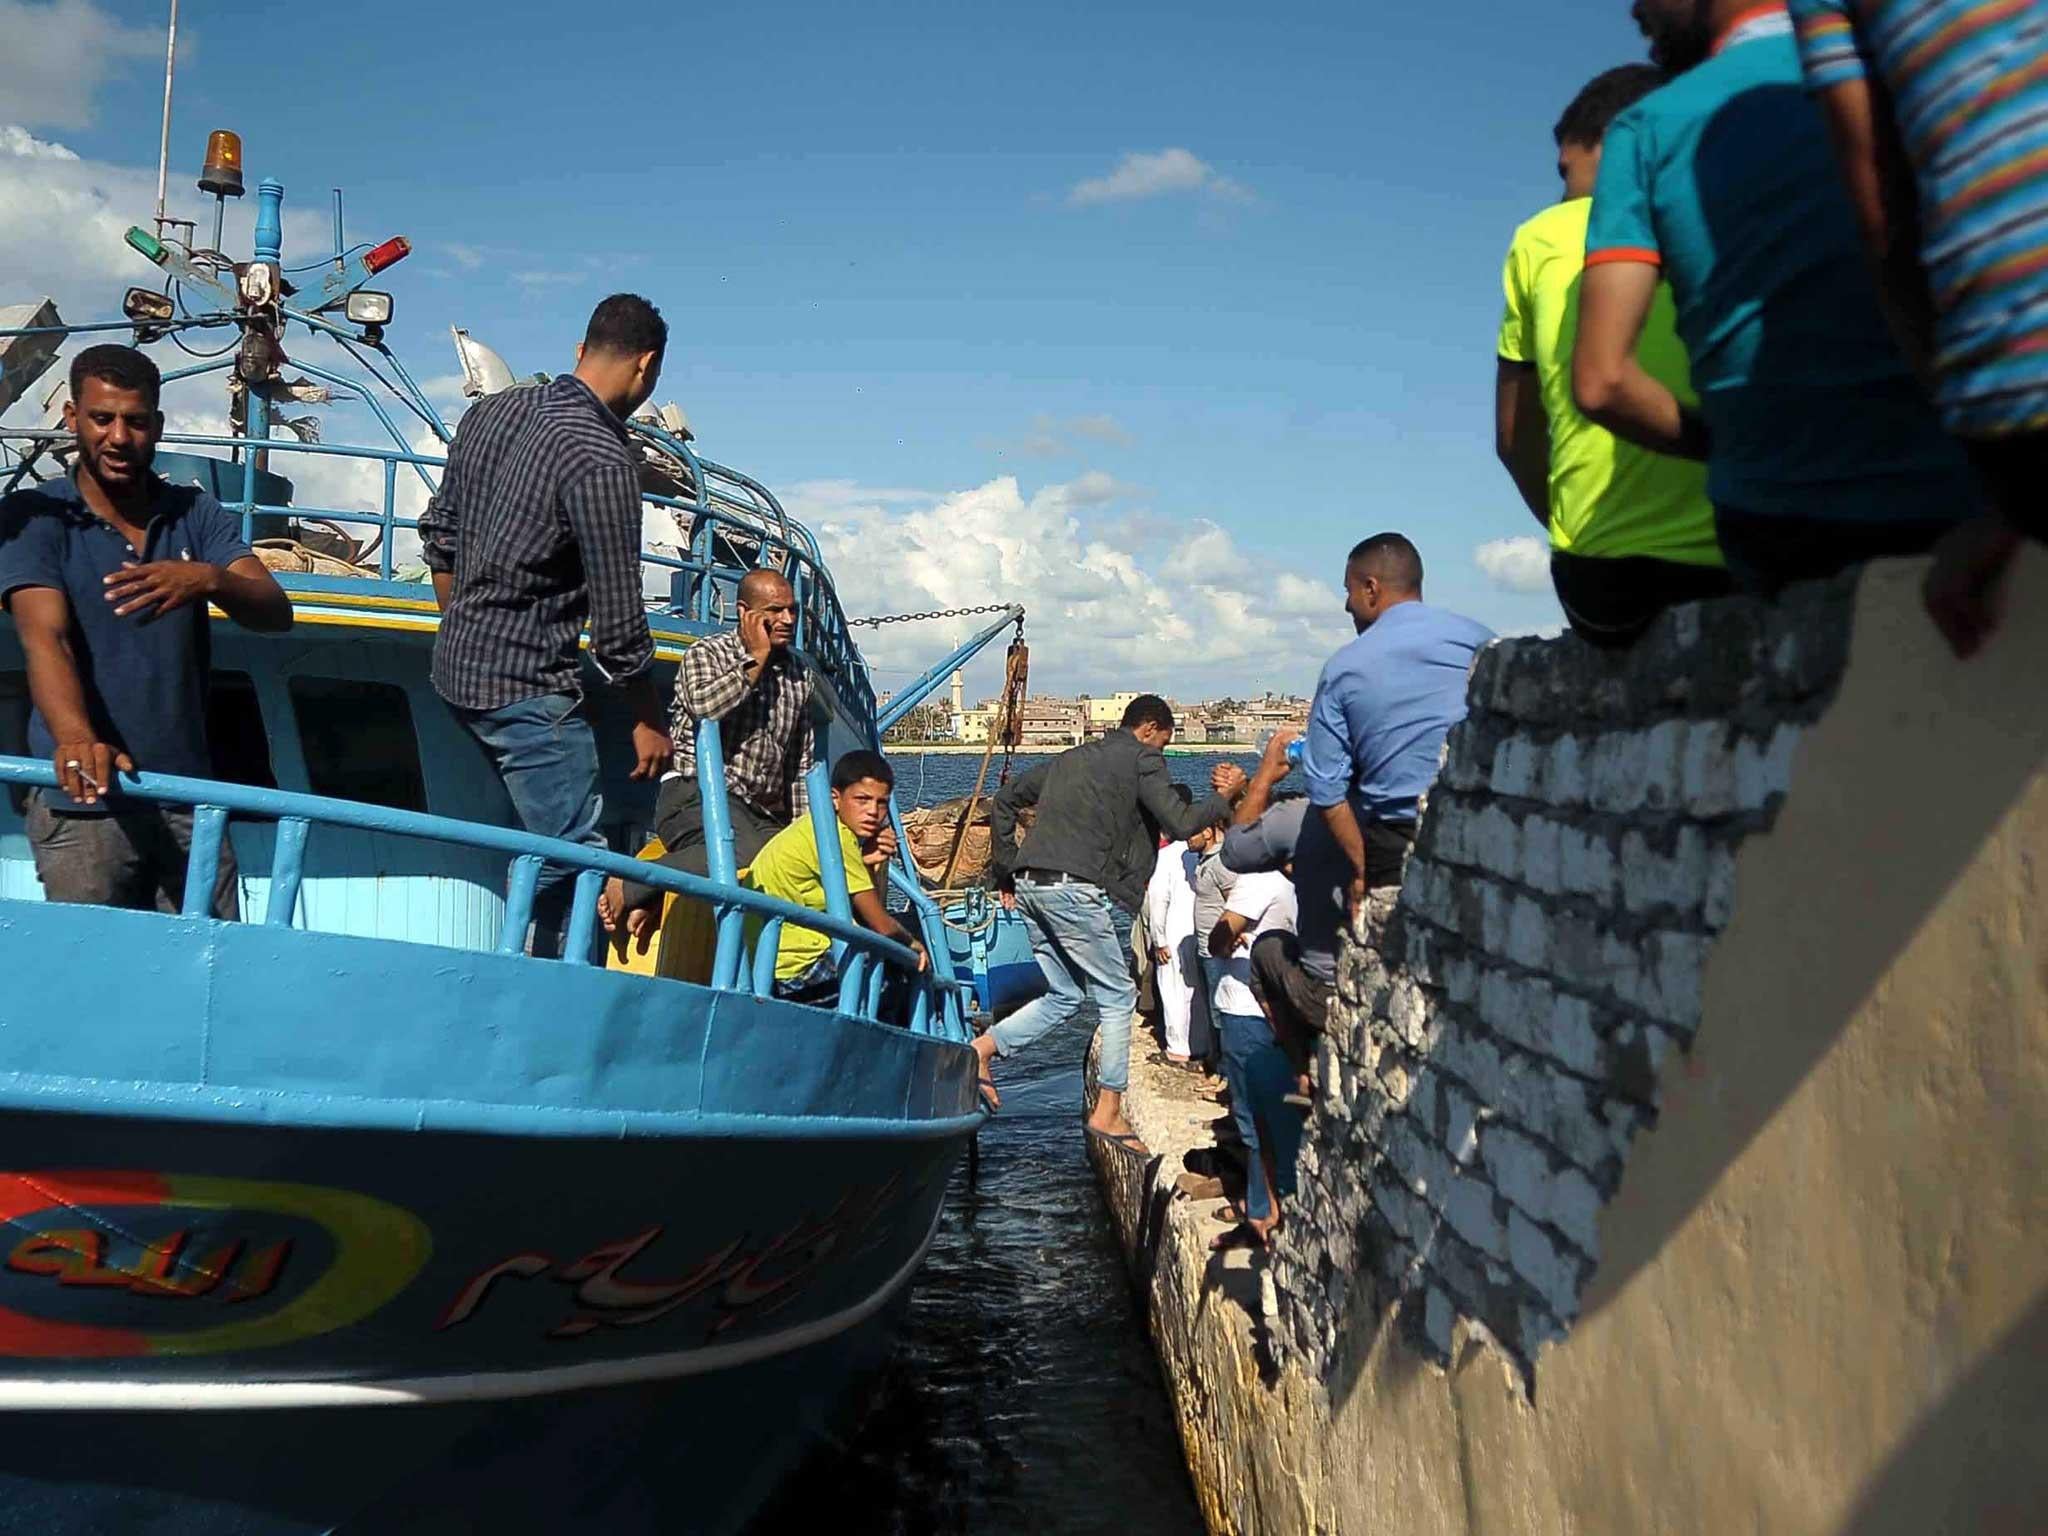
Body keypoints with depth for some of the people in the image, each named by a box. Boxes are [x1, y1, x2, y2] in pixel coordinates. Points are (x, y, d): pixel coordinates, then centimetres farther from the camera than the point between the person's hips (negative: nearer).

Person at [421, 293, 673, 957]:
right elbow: (618, 622, -15)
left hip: (456, 663, 9)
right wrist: (649, 723, -4)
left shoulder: (491, 411, 7)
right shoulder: (602, 460, -18)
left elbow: (439, 533, 16)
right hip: (530, 685, -9)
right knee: (576, 853, -5)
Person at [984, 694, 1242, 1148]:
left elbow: (1004, 802, 25)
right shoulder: (1142, 759, 3)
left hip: (1031, 886, 8)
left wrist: (1007, 873, 24)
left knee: (1065, 995, 20)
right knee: (1118, 997, 6)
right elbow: (1179, 824, -6)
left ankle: (979, 1049, 8)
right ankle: (1108, 1112, 7)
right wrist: (1226, 797, 11)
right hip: (1074, 889, -8)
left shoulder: (1073, 758, 25)